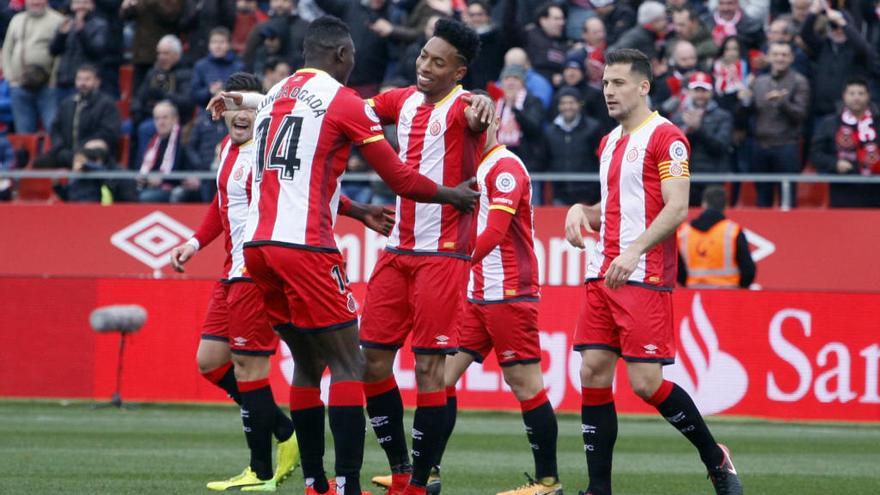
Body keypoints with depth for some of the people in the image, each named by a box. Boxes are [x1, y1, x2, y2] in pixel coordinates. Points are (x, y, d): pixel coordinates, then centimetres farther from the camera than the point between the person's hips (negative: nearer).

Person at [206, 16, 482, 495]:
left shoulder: (273, 97, 20)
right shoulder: (342, 100, -2)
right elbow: (399, 178, 1)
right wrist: (449, 195, 19)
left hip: (257, 244, 7)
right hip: (304, 246, -7)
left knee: (307, 362, 17)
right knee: (347, 364, -4)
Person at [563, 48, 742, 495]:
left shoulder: (665, 137, -8)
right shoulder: (609, 143, 18)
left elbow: (676, 208, -16)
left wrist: (634, 251, -26)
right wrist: (582, 211, 6)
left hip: (645, 277, -8)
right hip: (603, 274, 8)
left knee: (646, 381, -11)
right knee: (593, 374, 0)